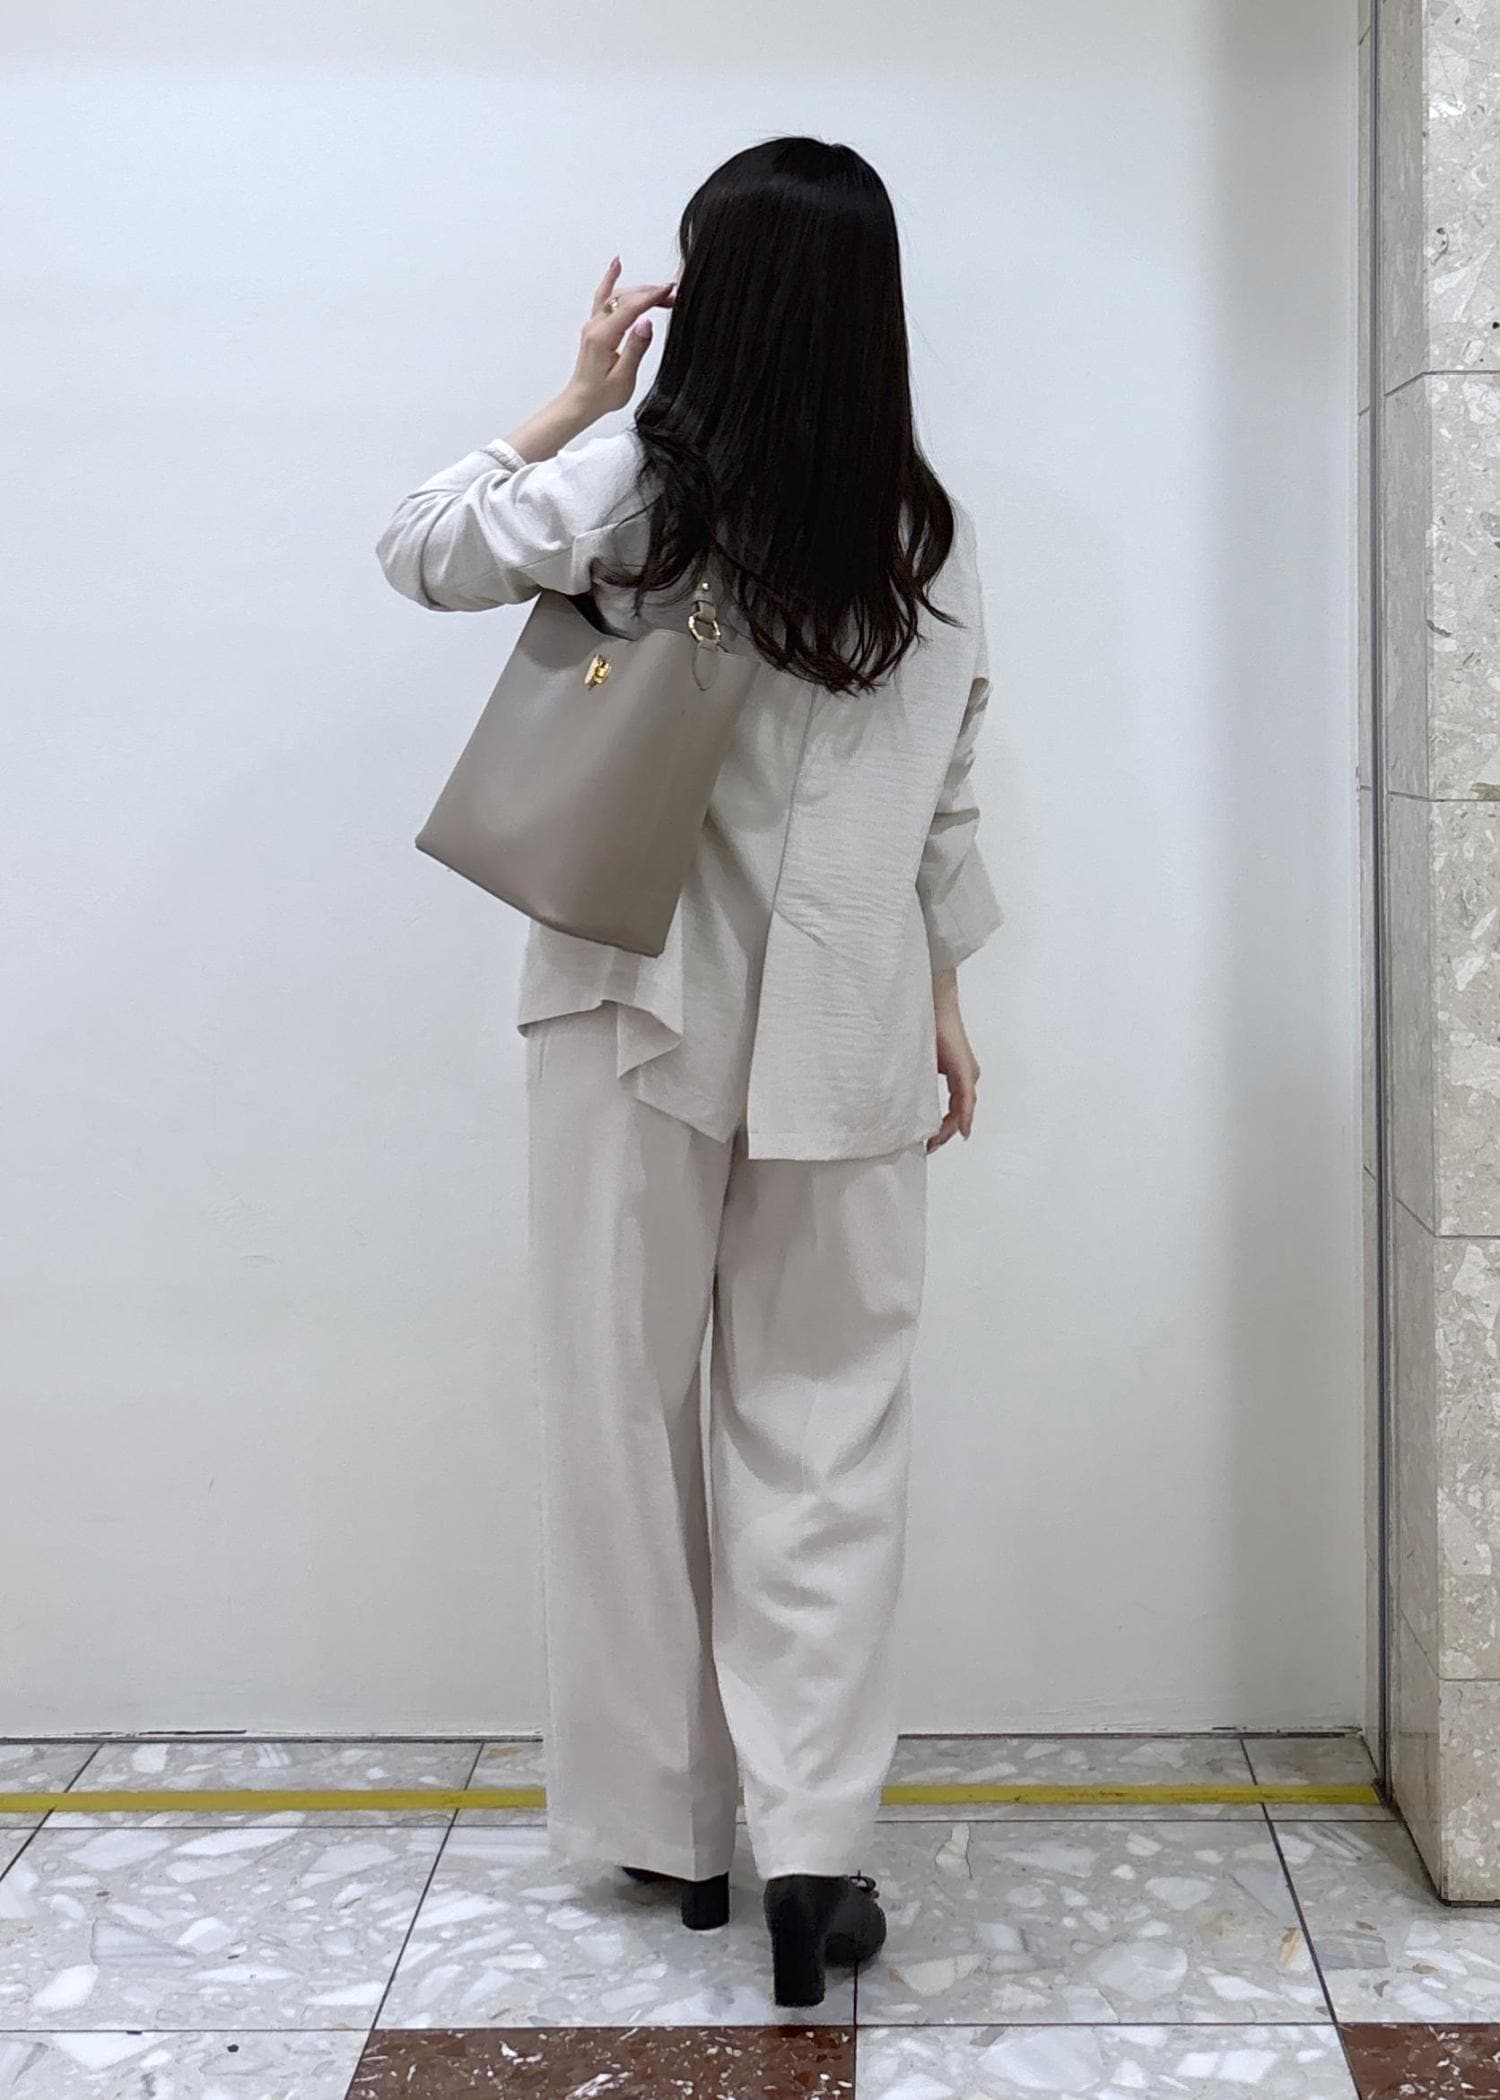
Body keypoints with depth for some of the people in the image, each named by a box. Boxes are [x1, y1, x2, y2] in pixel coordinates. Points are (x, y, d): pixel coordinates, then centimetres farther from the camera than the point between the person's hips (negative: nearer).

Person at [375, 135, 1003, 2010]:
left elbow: (422, 552, 1)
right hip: (844, 1029, 2)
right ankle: (812, 1843, 2)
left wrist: (571, 398, 7)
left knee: (627, 1410, 10)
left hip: (645, 1012, -2)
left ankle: (667, 1817, 19)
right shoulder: (926, 531, 1)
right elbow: (943, 797, 5)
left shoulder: (633, 484, -9)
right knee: (827, 1427, 7)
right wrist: (942, 1005, 14)